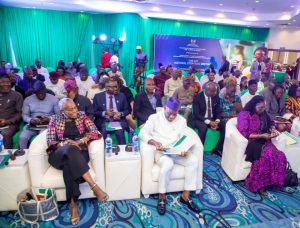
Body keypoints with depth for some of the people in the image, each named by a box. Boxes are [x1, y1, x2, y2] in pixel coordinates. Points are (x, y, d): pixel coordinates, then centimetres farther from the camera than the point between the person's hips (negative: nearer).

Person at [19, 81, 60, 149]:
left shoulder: (53, 99, 1)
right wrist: (31, 120, -13)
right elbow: (24, 115, 8)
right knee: (22, 137, -24)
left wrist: (49, 119, -17)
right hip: (32, 125, 3)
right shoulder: (28, 99, 8)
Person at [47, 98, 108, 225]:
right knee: (71, 150, -37)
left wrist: (79, 142, -17)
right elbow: (50, 142, 3)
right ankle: (94, 186, -42)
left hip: (79, 153, 1)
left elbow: (94, 131, -3)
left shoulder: (82, 116, 11)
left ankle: (73, 203, -31)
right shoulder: (55, 120, 10)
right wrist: (64, 144, -17)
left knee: (69, 165, -35)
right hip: (60, 154, 0)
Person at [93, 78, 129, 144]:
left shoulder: (121, 96, 11)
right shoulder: (98, 96, 7)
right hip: (103, 123, 0)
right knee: (103, 132, -30)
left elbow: (127, 110, 11)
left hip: (118, 122, 1)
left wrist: (121, 114, -10)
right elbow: (94, 112, 4)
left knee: (120, 132, -29)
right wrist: (104, 113, -13)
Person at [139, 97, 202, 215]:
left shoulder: (181, 120, 10)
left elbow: (186, 138, 4)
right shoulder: (155, 117, -1)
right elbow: (143, 133, -6)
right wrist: (155, 142, -25)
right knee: (167, 164, -35)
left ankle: (185, 196, -8)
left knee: (194, 161, -21)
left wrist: (185, 150, -19)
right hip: (161, 151, -4)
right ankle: (161, 197, -13)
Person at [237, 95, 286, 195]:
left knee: (280, 156, -20)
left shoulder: (262, 114, 13)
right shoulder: (244, 114, -9)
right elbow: (243, 134, -15)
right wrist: (261, 136, -17)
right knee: (266, 156, -32)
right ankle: (258, 184, -20)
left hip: (263, 141, 7)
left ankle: (274, 181, -11)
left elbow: (269, 124, 27)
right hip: (250, 142, -7)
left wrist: (273, 130, 3)